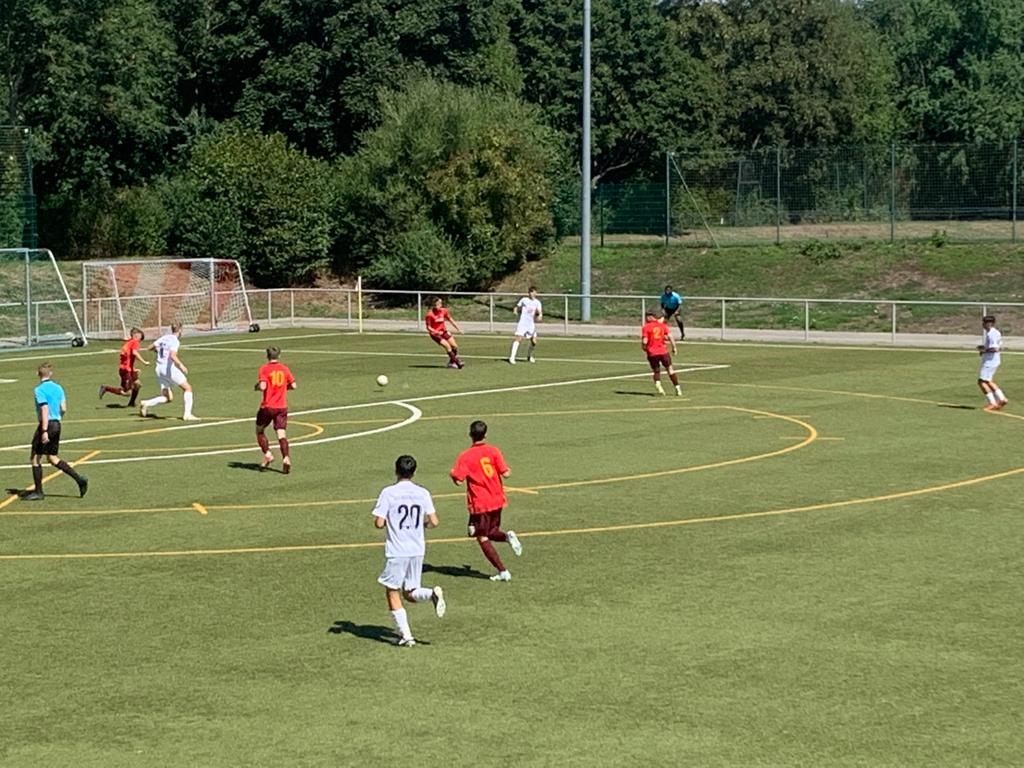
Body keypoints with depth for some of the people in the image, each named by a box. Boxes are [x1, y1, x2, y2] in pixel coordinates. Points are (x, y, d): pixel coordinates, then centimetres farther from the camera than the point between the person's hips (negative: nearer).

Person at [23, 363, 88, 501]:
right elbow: (63, 409, 8)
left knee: (35, 458, 4)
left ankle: (38, 492, 7)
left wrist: (44, 431, -20)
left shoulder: (40, 390, -13)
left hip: (46, 425, -7)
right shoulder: (58, 388, 8)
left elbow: (44, 410, -19)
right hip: (57, 424, 7)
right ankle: (79, 479, 7)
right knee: (52, 458, 16)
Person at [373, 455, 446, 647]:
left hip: (396, 551, -4)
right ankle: (433, 594, -14)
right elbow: (433, 522, 1)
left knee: (393, 593, 8)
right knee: (410, 592, 16)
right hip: (418, 550, 4)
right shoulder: (423, 493, 2)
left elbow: (379, 523, -12)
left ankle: (405, 635, 2)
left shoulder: (388, 493, -8)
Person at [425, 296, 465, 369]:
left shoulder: (444, 311, -2)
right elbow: (428, 327, -11)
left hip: (444, 331, 6)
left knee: (454, 346, -6)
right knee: (447, 345, -22)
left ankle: (451, 362, 11)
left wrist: (458, 329, 5)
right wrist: (436, 332, -26)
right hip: (435, 333, -6)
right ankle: (458, 362, -18)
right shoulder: (430, 314, -16)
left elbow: (451, 320, 10)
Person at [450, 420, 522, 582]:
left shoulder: (465, 456, -11)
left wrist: (452, 474, 5)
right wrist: (507, 470, 14)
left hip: (479, 504, -4)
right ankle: (507, 536, -9)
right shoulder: (493, 451, -3)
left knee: (482, 538, 6)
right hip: (497, 501, 4)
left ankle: (502, 571, 0)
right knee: (491, 532, 25)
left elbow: (459, 480, -16)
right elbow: (505, 473, -9)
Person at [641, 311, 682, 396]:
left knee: (656, 371, 14)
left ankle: (658, 386, -6)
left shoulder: (646, 327, -2)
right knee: (670, 370, 11)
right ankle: (677, 388, 11)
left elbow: (644, 341, -11)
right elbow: (670, 337, -3)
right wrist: (674, 347, 6)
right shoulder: (662, 325, 6)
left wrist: (644, 348, 9)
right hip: (663, 351, 1)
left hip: (652, 353, -1)